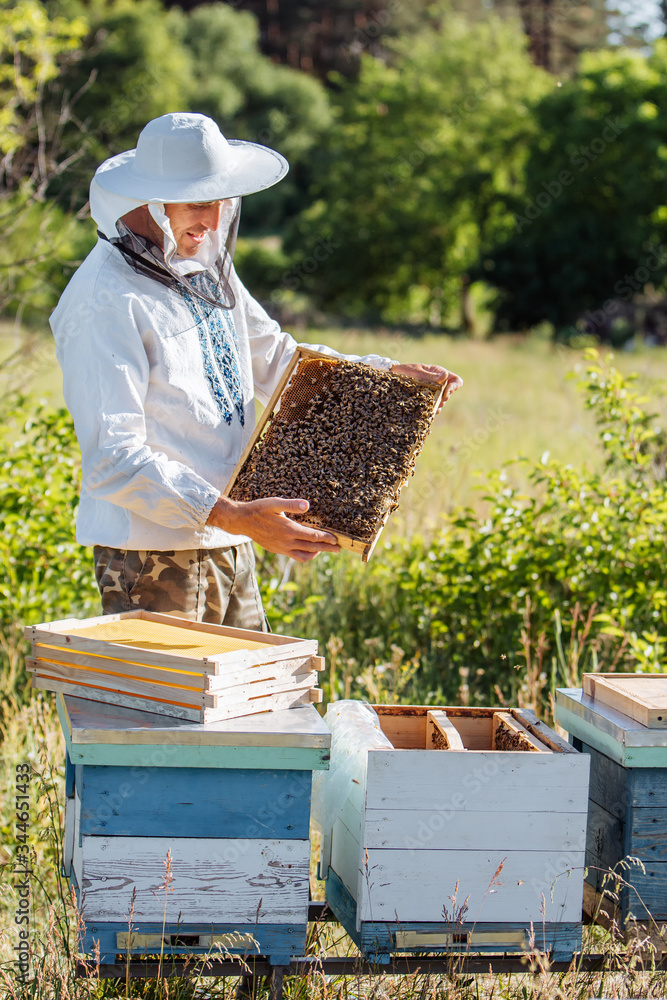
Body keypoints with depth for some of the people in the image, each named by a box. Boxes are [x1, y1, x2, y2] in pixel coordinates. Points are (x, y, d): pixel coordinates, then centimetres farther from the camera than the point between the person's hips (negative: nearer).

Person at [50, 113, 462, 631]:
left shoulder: (206, 268, 11)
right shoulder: (104, 302, -17)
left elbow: (277, 360, 23)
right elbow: (112, 461, -22)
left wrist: (392, 373, 10)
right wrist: (237, 517, -29)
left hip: (229, 547, 8)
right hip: (152, 552, -8)